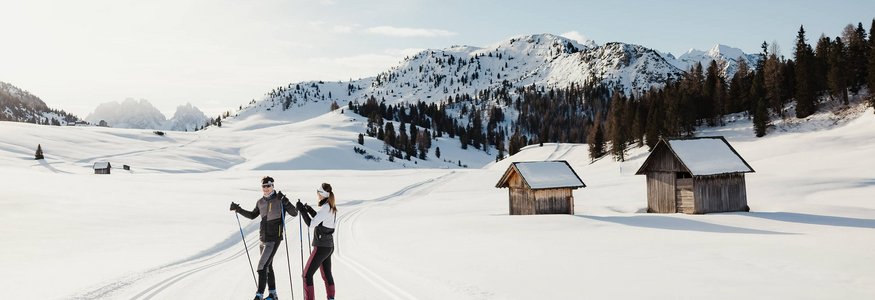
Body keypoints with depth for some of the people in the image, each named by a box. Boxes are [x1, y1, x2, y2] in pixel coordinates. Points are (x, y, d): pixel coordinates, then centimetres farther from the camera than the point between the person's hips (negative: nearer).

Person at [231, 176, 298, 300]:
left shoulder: (279, 199, -9)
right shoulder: (260, 202, 9)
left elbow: (294, 213, -17)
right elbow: (252, 215, 26)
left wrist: (285, 202, -30)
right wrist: (238, 209, 18)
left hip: (274, 239, -7)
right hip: (263, 239, 7)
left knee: (262, 266, -12)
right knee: (268, 266, 14)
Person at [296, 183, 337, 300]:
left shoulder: (325, 208, -20)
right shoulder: (332, 208, 7)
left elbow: (311, 224, -21)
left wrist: (302, 210, -16)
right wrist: (310, 210, 16)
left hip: (321, 246, -9)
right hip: (329, 246, 9)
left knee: (307, 274, -3)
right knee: (327, 274, 20)